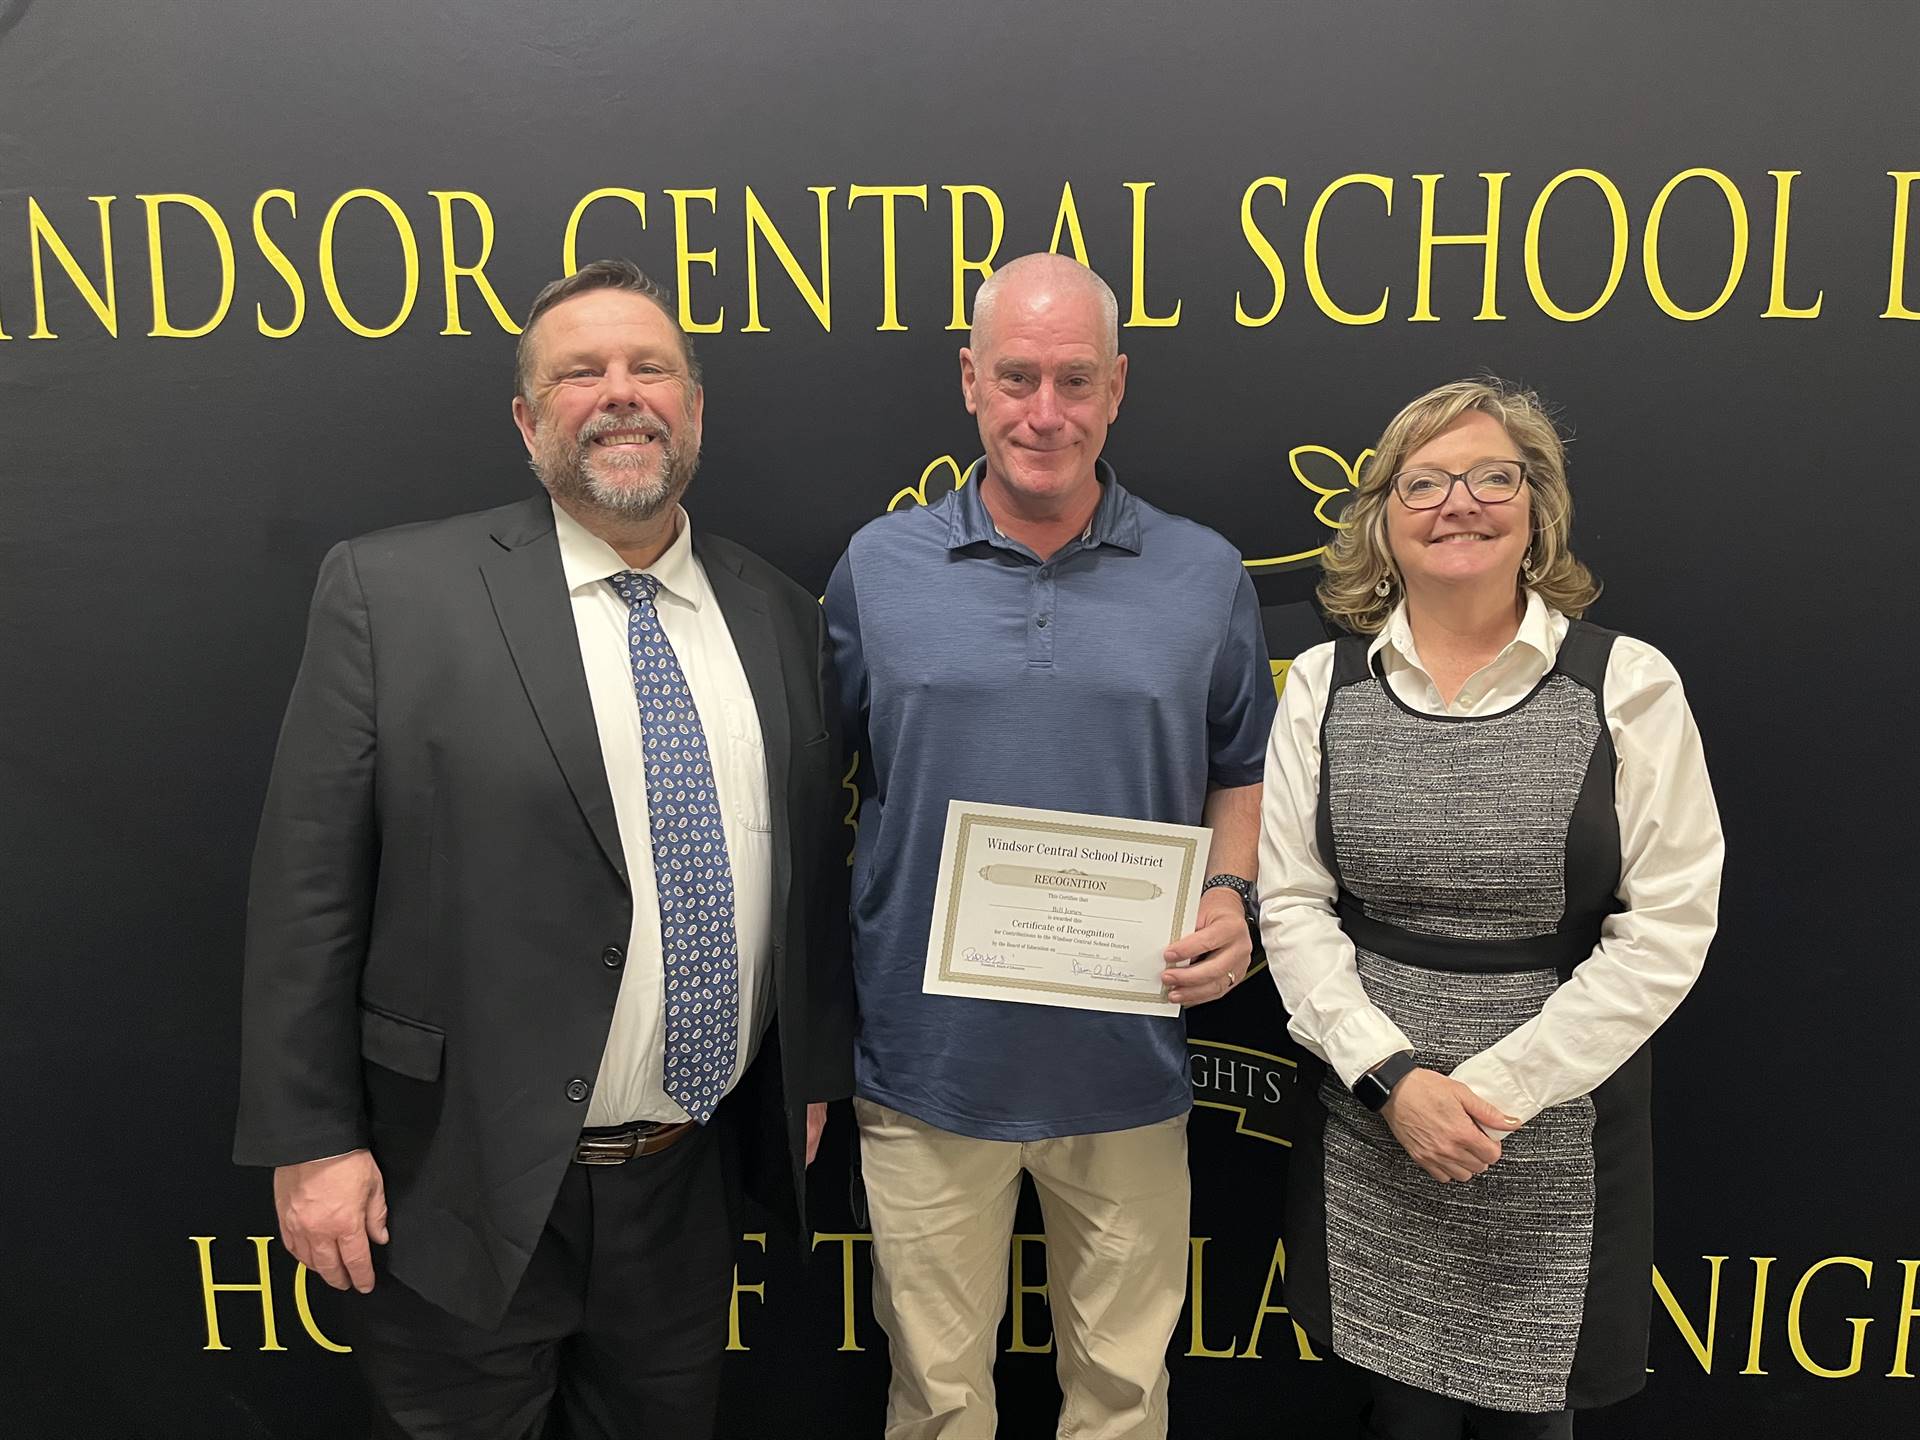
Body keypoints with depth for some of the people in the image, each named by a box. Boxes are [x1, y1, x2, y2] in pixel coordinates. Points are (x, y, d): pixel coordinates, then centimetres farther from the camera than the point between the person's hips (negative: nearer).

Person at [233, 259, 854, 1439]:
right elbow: (309, 886, -10)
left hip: (694, 1183, 4)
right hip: (469, 1185, -3)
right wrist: (310, 1141, -10)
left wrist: (815, 1069, 11)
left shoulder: (778, 613, 3)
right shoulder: (392, 591, -9)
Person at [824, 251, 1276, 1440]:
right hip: (928, 1065, 0)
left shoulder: (1207, 579, 0)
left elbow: (1243, 776, 10)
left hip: (1128, 1067, 1)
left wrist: (1231, 897, -10)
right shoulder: (877, 567, -1)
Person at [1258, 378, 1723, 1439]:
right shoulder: (1325, 684, 1)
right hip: (1370, 1120, 2)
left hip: (1560, 1135, -1)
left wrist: (1498, 1089, -13)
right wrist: (1392, 1076, -12)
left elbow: (1668, 926, -8)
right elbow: (1290, 904, -1)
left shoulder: (1628, 685, -5)